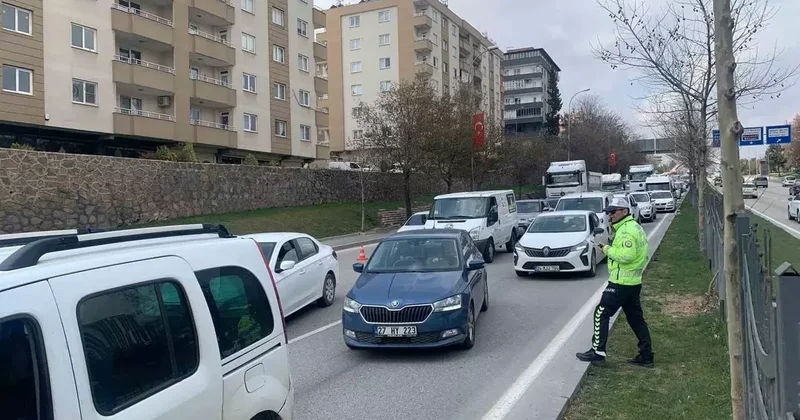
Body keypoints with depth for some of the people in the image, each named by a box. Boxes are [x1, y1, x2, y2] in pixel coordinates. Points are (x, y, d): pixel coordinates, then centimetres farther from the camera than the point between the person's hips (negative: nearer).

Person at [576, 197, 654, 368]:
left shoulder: (626, 230, -16)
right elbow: (637, 255, 18)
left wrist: (608, 249, -14)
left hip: (621, 283, -10)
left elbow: (626, 255, -27)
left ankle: (597, 352, 1)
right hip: (634, 282, 10)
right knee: (636, 318, 13)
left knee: (601, 314, -2)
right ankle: (646, 356, 18)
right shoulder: (634, 226, 16)